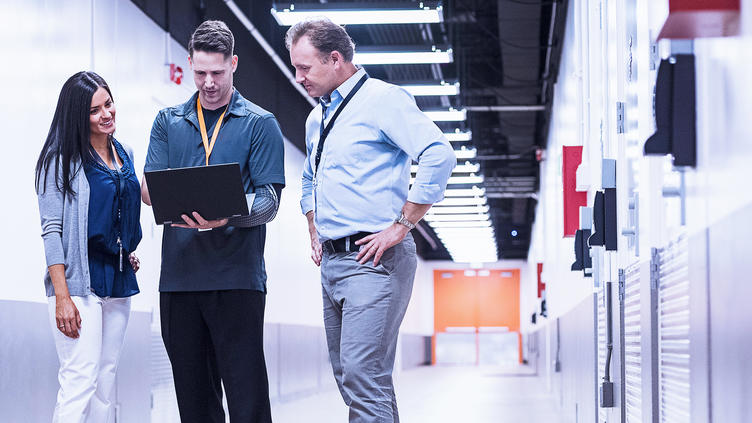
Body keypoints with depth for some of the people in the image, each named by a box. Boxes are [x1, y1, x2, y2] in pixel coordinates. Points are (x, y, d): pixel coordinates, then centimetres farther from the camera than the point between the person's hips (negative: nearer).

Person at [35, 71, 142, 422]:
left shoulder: (124, 154, 13)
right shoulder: (61, 159, -7)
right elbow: (51, 230, -11)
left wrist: (129, 250, 11)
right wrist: (62, 297, -18)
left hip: (119, 279, 7)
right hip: (79, 280, -7)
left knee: (106, 381, 7)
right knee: (80, 379, -13)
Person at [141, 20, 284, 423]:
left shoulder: (260, 124, 4)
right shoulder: (168, 122, 15)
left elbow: (268, 200, -2)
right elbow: (148, 185, 8)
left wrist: (227, 216, -22)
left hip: (237, 274, -4)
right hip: (178, 276, 4)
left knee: (245, 390, -7)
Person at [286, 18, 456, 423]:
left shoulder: (383, 99, -8)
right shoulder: (316, 119, 18)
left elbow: (439, 156, -21)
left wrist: (400, 227, -19)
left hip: (373, 260, -9)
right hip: (331, 261, 9)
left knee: (363, 374, -16)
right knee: (347, 374, 10)